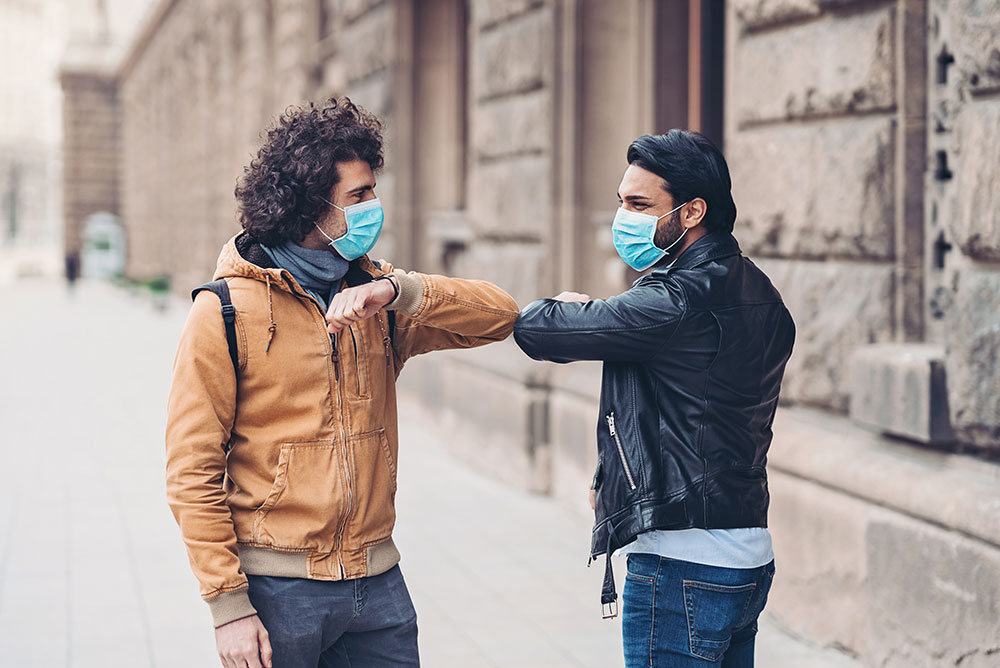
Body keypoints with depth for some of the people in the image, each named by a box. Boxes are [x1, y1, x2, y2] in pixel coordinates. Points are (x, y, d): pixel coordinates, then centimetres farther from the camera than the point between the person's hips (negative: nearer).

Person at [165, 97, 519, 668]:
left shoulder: (376, 297, 8)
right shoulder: (227, 310, -7)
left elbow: (500, 315, -2)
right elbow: (192, 473, -8)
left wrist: (398, 290, -18)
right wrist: (229, 605, -14)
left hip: (378, 582, 4)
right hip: (279, 589, -4)